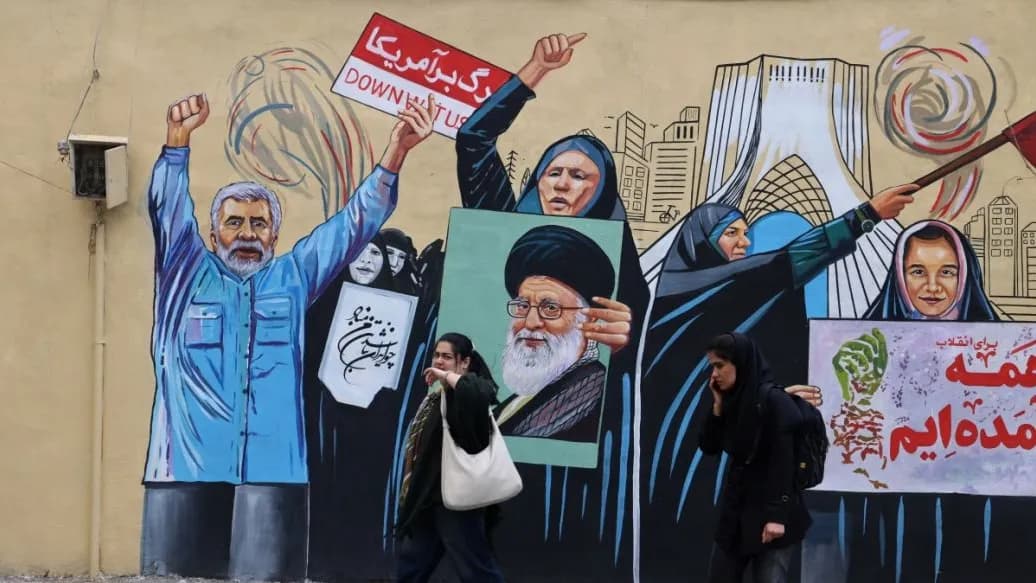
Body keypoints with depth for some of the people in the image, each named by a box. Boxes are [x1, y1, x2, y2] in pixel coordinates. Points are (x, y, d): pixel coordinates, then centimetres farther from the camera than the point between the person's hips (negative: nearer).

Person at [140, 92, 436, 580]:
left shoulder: (293, 277, 18)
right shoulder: (186, 274, 14)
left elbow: (356, 222, 13)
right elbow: (167, 210, 0)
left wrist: (395, 152, 1)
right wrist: (177, 141, -18)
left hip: (272, 470, 1)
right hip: (185, 468, -1)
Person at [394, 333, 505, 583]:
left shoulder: (466, 394, -12)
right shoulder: (437, 395, 15)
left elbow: (482, 392, -39)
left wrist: (446, 375, -24)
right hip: (428, 496, 10)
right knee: (411, 563, 18)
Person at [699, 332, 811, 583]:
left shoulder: (773, 400, -14)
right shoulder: (732, 401, 9)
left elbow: (784, 460, -18)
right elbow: (708, 447, 10)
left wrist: (777, 515, -23)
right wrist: (718, 406, -1)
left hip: (769, 512, -8)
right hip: (736, 509, 8)